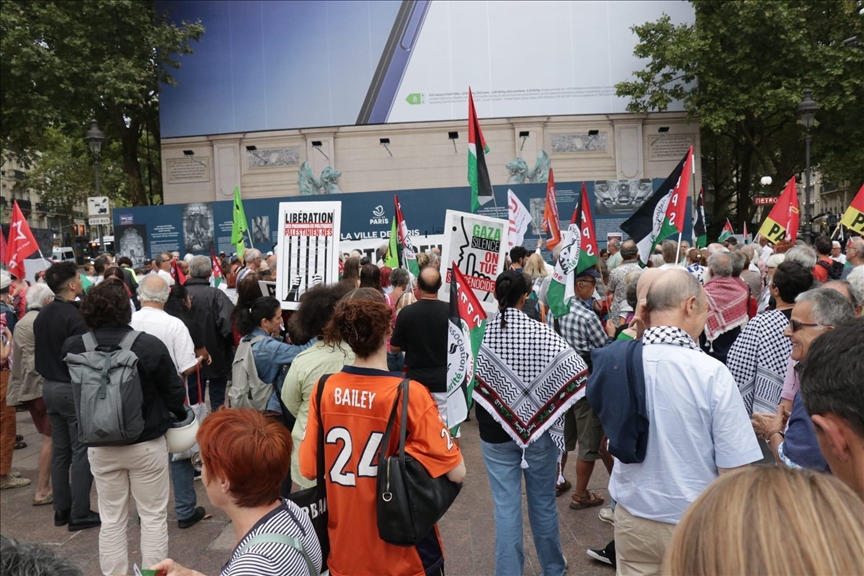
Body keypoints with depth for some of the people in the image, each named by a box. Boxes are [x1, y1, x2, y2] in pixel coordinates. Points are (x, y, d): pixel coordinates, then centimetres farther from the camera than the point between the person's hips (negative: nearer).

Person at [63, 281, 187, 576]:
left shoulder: (72, 347, -10)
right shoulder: (149, 345, -20)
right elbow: (174, 392, -10)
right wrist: (178, 416, 10)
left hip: (100, 445, 3)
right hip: (147, 442, -3)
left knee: (112, 520, 16)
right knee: (153, 517, 11)